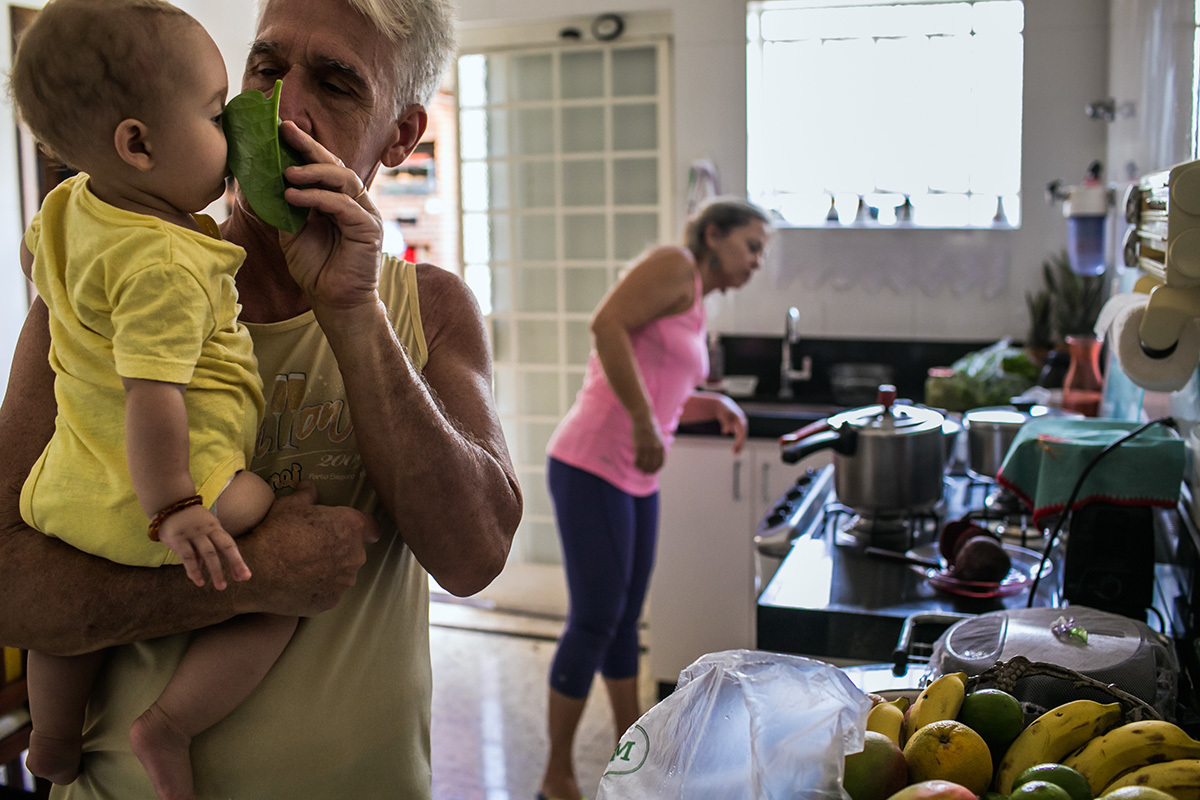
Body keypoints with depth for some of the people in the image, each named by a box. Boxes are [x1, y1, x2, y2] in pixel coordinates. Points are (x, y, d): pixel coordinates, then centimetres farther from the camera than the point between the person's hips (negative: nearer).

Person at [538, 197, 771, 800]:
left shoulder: (697, 311, 20)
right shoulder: (674, 266, -7)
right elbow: (607, 324, -23)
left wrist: (716, 405, 9)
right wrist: (644, 422, -24)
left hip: (638, 480, 9)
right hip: (593, 467, -9)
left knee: (625, 620, 16)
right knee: (595, 620, -4)